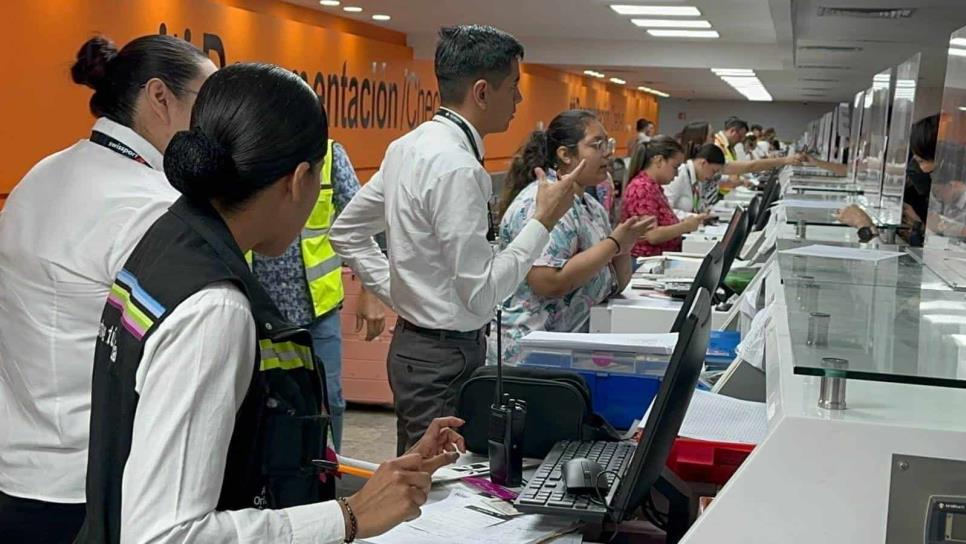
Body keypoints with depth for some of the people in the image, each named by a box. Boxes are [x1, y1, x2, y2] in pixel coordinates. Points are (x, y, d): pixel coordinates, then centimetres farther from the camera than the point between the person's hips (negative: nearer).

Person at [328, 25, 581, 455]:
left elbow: (346, 232, 15)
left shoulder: (406, 147, 6)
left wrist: (399, 291, 12)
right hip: (447, 357, -10)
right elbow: (482, 294, -21)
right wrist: (543, 221, -15)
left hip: (412, 342, 10)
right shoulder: (457, 167, -22)